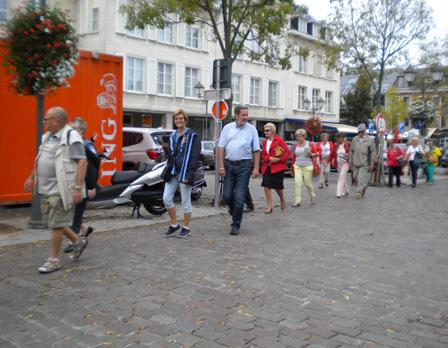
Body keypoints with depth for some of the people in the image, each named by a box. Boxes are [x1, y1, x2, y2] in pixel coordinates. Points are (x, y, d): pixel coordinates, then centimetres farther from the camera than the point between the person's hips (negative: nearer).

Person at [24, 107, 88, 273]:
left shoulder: (71, 137, -15)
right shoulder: (47, 137, 12)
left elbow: (82, 162, -21)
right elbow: (39, 159, 26)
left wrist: (78, 188, -26)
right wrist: (31, 177, 25)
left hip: (61, 189, -9)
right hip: (46, 188, 9)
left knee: (56, 224, -2)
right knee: (51, 221, 16)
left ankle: (53, 260, 10)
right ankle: (78, 241, 33)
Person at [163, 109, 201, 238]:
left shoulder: (192, 136, -6)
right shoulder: (172, 136, 15)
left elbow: (195, 156, -12)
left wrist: (190, 174, -19)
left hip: (184, 173, -6)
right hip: (173, 172, 7)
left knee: (185, 201, 2)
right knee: (166, 198, 2)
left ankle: (186, 228, 15)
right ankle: (174, 225, 18)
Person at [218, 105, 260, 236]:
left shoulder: (252, 129, 3)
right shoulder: (227, 128, 6)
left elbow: (256, 150, 2)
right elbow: (221, 148, 4)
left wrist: (256, 168, -5)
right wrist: (221, 166, -3)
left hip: (244, 165, -2)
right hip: (229, 164, 2)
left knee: (239, 197, -2)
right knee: (227, 195, 4)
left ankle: (235, 225, 8)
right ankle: (234, 211, 34)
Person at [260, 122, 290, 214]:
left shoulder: (279, 140, -6)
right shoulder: (264, 142, 11)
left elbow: (287, 152, -8)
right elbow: (263, 154, 10)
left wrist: (280, 159, -19)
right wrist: (269, 158, -9)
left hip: (277, 167, -5)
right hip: (267, 167, 5)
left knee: (277, 186, 2)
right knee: (266, 186, -6)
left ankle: (282, 200, 34)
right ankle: (269, 207, 1)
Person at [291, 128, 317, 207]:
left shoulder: (309, 144, 0)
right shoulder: (296, 145, 8)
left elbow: (316, 154, 4)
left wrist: (311, 154, -15)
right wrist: (293, 165, 16)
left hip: (307, 166, -2)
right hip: (297, 166, 2)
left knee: (308, 183, 4)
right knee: (297, 183, -10)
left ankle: (312, 197, 28)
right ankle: (297, 201, -9)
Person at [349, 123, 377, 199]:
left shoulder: (370, 140, -6)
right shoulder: (354, 139, 6)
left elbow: (373, 152, -4)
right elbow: (351, 151, 12)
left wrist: (371, 164, -7)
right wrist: (350, 162, 10)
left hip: (364, 164, -5)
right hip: (355, 163, 5)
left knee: (361, 178, -12)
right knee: (355, 177, 14)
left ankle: (359, 193, -6)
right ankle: (363, 187, 36)